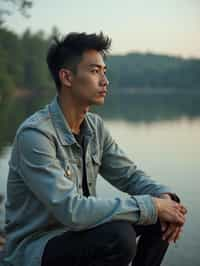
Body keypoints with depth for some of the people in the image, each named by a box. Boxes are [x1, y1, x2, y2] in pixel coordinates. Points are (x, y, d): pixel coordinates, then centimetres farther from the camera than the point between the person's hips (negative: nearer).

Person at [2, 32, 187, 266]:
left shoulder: (94, 126, 1)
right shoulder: (35, 134, -25)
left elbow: (129, 175, 8)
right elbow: (72, 211, -32)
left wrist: (165, 198, -14)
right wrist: (152, 205, -26)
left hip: (76, 231, 8)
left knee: (160, 214, -4)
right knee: (119, 236, -31)